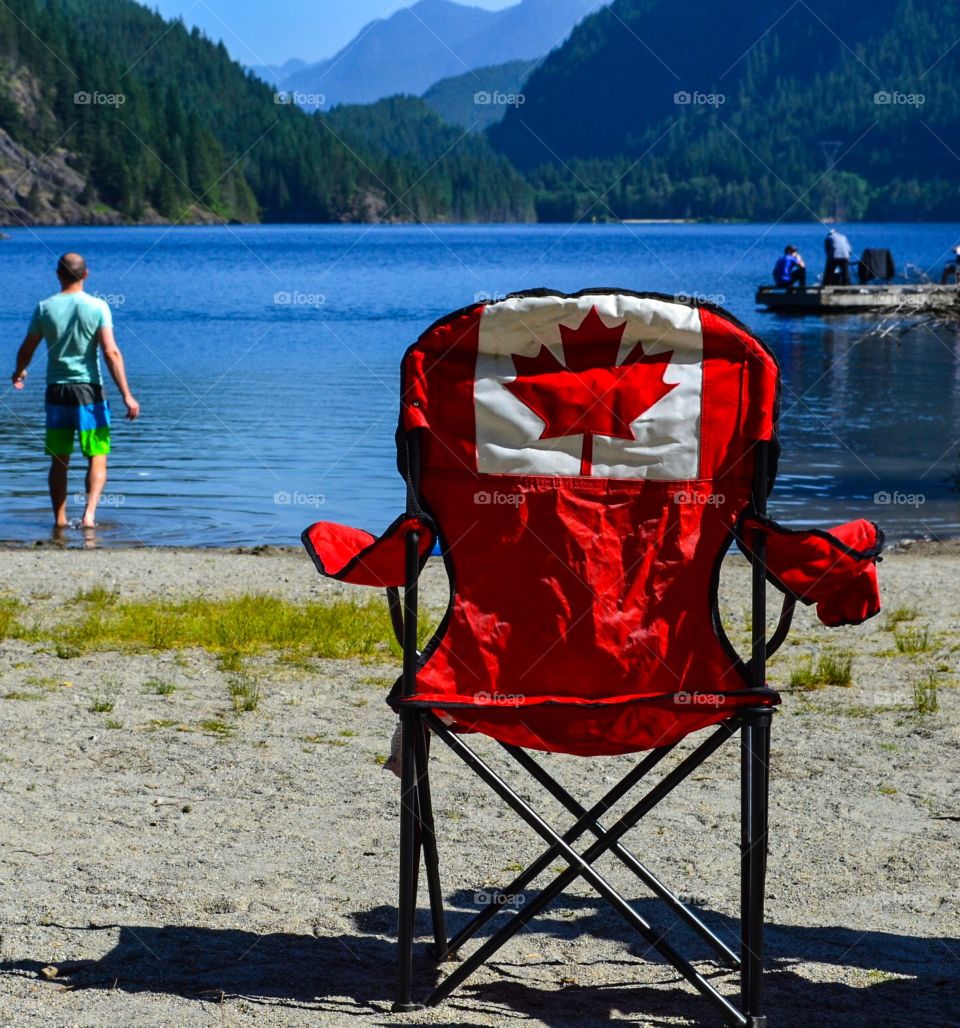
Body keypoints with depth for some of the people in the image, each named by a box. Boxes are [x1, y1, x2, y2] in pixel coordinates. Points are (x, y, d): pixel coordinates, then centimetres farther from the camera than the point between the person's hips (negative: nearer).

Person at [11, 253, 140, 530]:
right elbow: (111, 353, -13)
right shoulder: (97, 307, -6)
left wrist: (18, 373, 29)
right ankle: (89, 513, -14)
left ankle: (60, 518, 15)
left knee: (59, 460, 13)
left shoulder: (45, 307, 0)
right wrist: (126, 395, -11)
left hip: (56, 391, 2)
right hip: (89, 391, -2)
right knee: (97, 457, 3)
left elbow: (26, 350, 7)